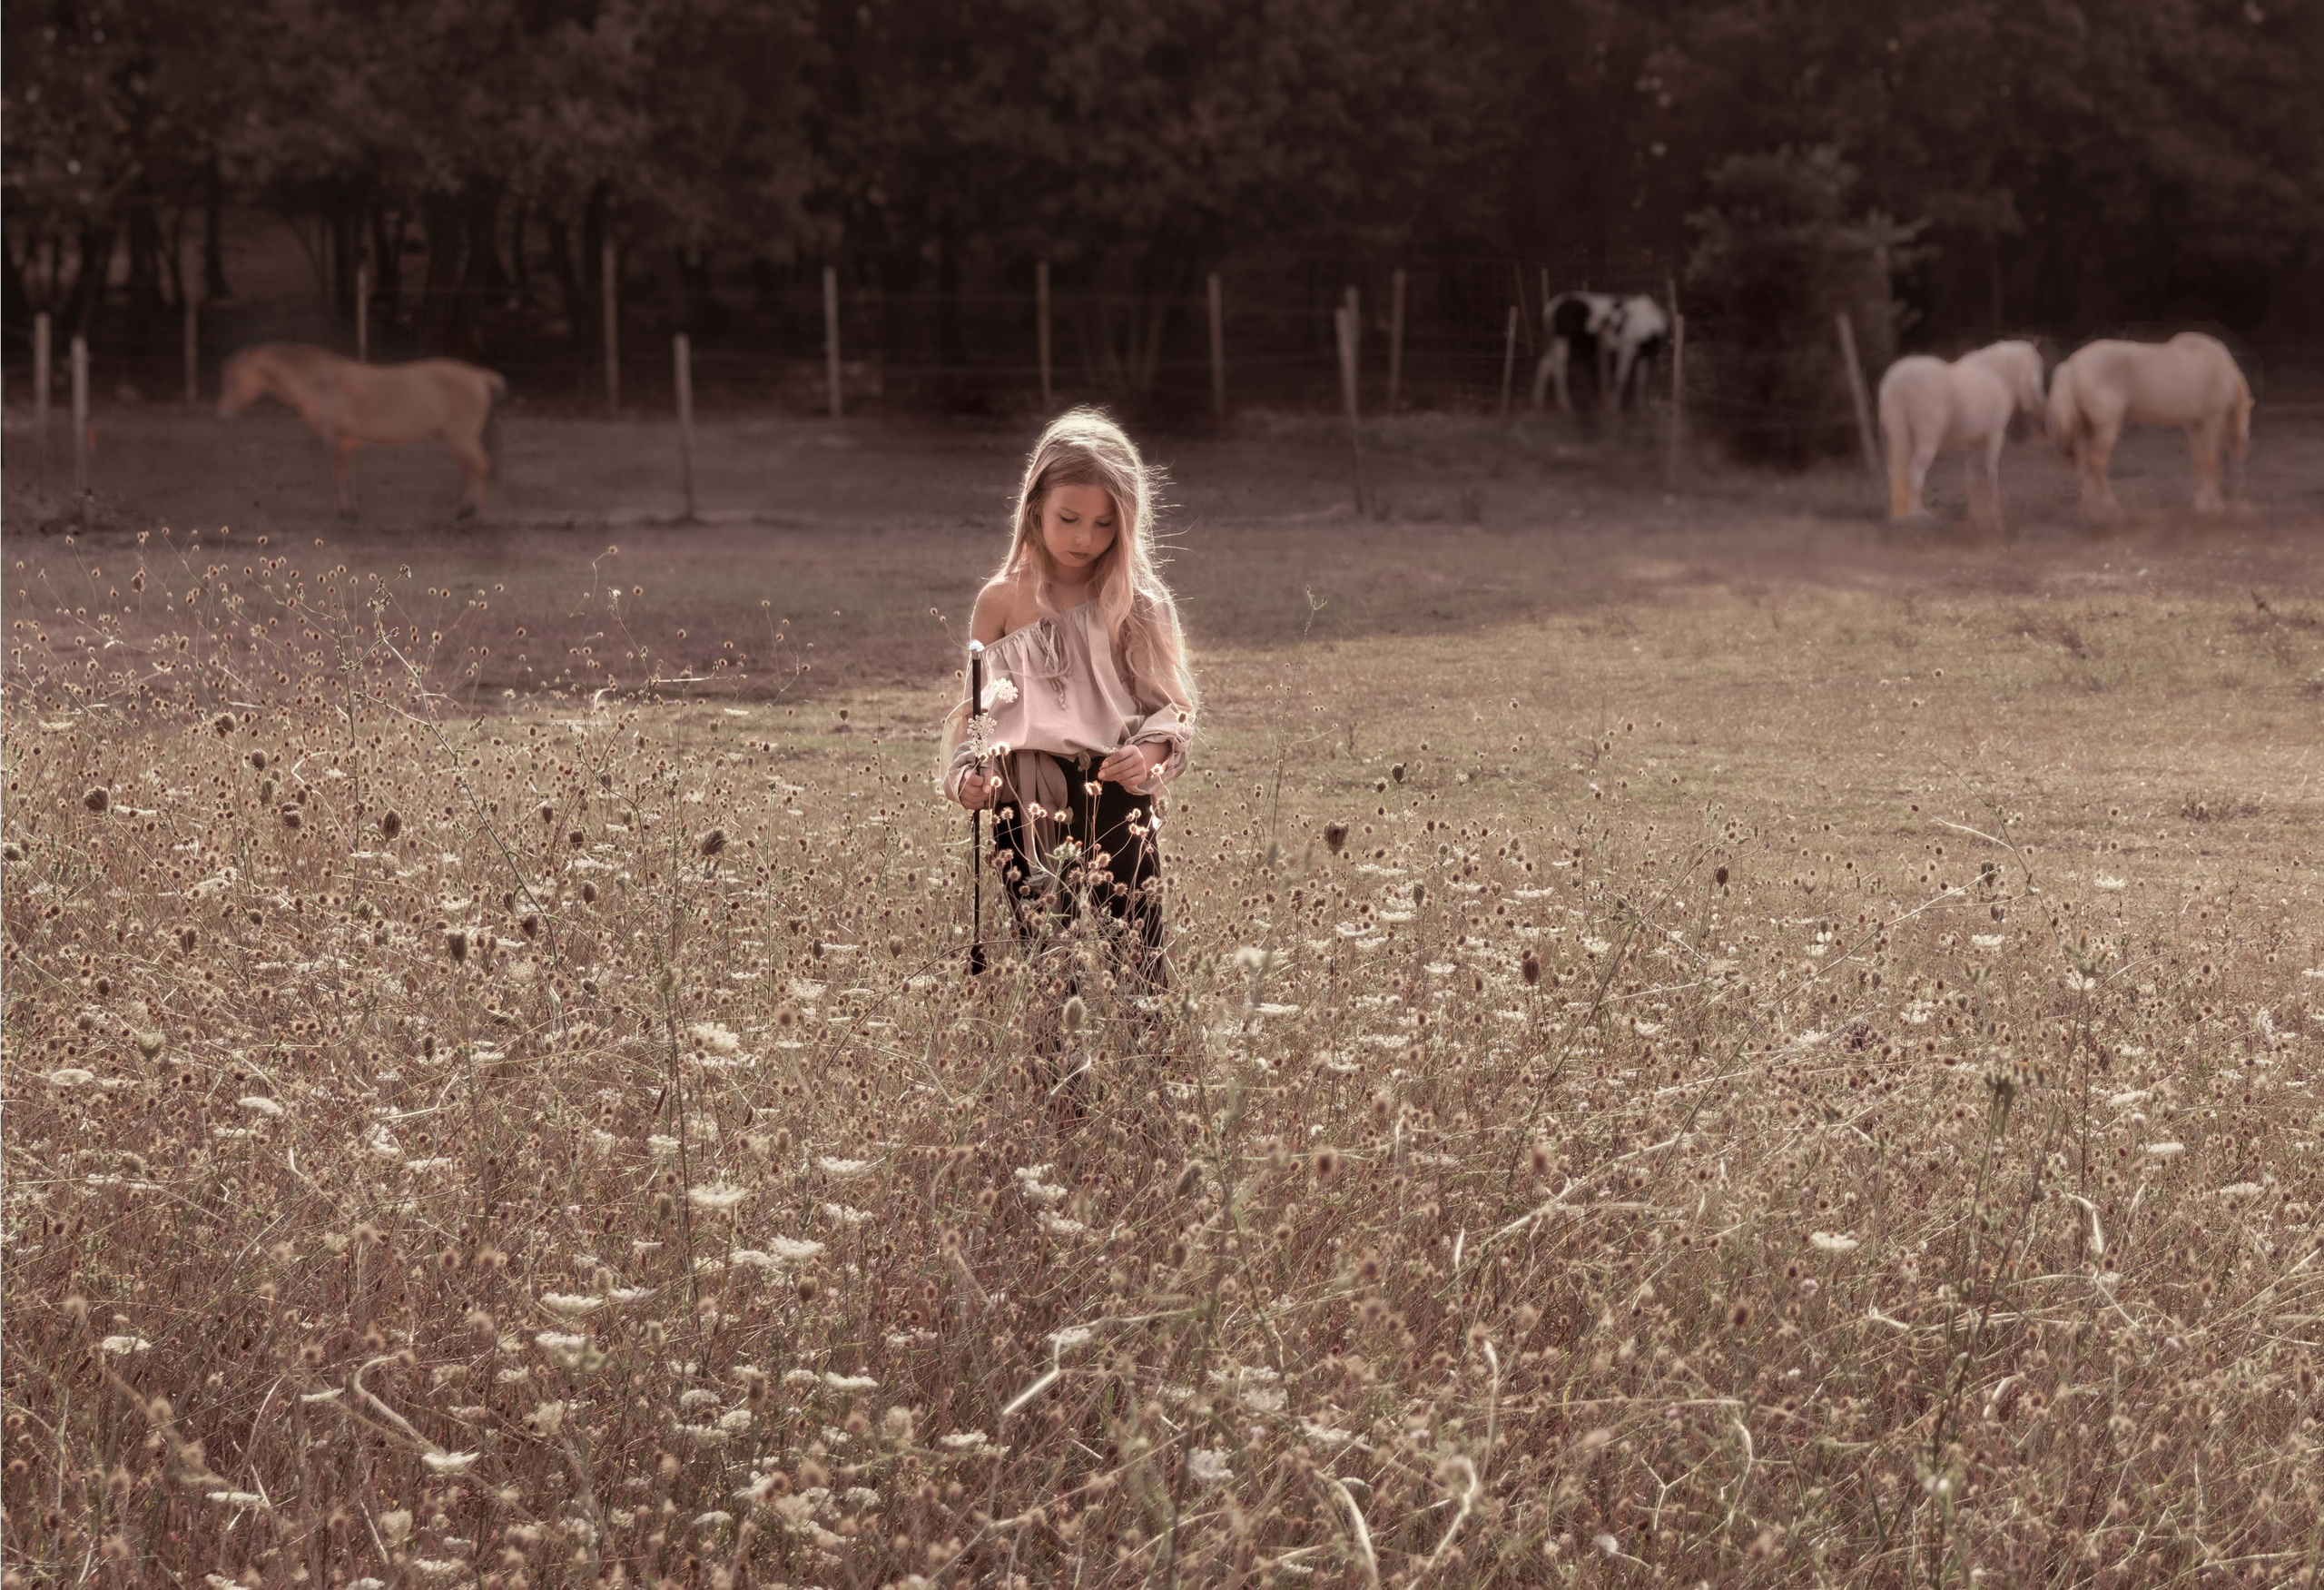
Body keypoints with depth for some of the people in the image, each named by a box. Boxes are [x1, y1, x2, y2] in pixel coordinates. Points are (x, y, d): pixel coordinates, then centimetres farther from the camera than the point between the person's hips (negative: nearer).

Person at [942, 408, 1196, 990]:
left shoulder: (1137, 603, 2)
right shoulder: (1002, 602, 6)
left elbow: (1173, 707, 3)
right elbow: (972, 710, 11)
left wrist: (1150, 754, -18)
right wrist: (966, 775, -7)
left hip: (1115, 805, -2)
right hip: (1024, 812, 2)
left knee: (1134, 959, -7)